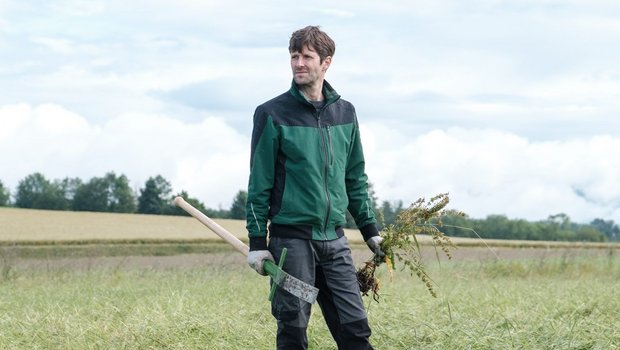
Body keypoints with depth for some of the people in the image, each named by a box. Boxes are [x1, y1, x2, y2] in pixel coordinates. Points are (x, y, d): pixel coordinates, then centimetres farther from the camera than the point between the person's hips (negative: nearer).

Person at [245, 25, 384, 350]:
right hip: (291, 239, -4)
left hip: (334, 239, 4)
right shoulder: (273, 114, -3)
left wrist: (370, 231, 14)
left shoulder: (345, 113, 10)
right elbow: (259, 183, -3)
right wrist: (257, 241, -6)